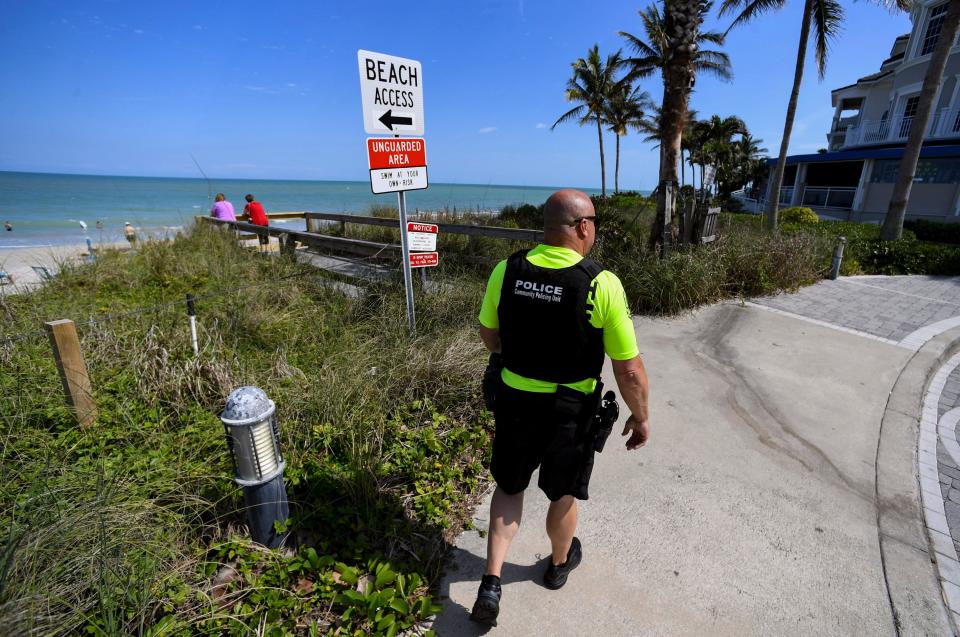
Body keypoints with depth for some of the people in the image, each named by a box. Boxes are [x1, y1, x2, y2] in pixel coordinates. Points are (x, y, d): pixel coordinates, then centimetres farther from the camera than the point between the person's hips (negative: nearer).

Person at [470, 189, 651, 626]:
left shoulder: (506, 271, -11)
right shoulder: (602, 283, -21)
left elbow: (489, 336, 4)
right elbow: (629, 369, -16)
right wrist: (640, 416, 3)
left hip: (513, 401, 2)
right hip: (569, 411, -2)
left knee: (509, 487, 25)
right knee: (562, 494, 24)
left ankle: (491, 581, 22)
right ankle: (559, 564, 51)